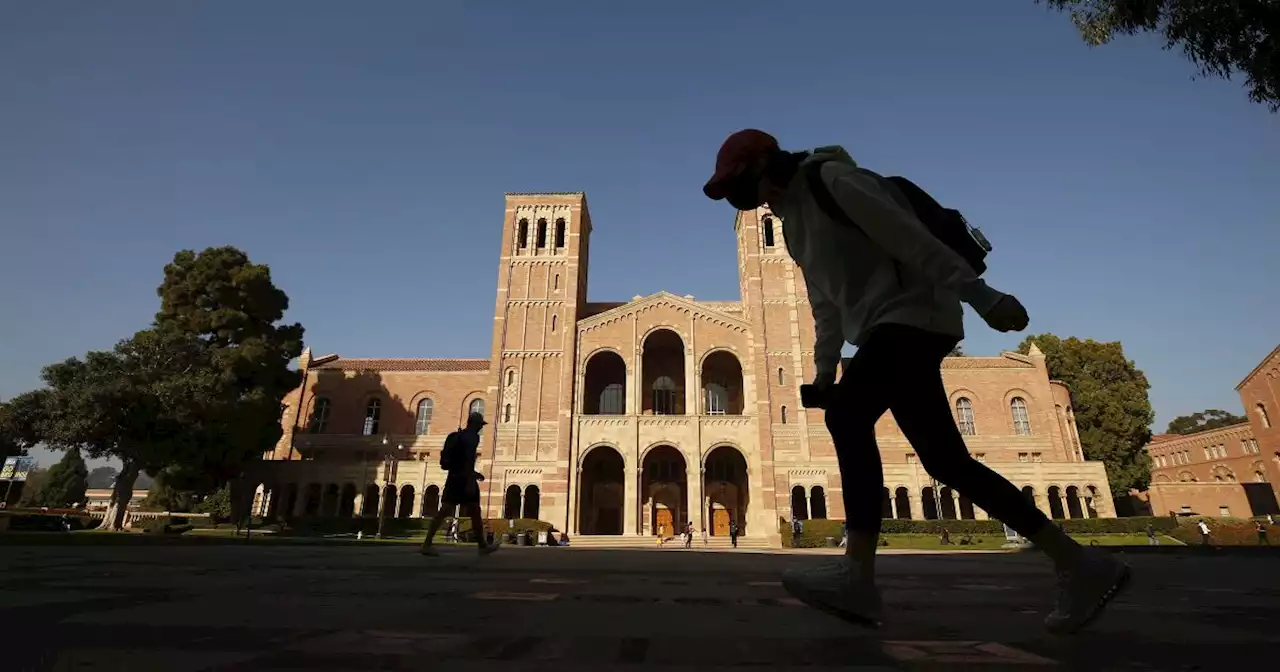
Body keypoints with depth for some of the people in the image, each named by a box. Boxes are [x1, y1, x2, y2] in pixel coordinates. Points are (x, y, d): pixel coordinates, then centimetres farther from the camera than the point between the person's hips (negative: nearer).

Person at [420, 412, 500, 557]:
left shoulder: (457, 436, 20)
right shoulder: (473, 437, -8)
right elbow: (469, 459, -20)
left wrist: (474, 473, 30)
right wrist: (470, 481, -24)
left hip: (452, 477, 8)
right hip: (463, 478, -8)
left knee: (444, 510, 3)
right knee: (475, 511, 0)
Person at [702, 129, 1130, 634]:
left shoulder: (830, 179, -6)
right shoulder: (791, 217, 20)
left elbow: (910, 236, -16)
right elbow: (825, 302, 20)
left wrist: (980, 296, -20)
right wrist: (824, 369, 14)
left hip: (913, 314, -9)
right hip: (889, 328, 9)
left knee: (846, 413, -26)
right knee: (946, 460, 5)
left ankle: (857, 574, -24)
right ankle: (1080, 565, 15)